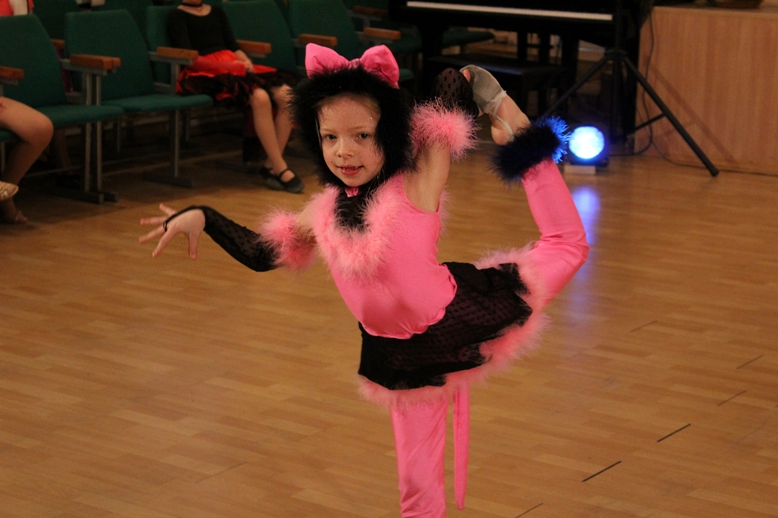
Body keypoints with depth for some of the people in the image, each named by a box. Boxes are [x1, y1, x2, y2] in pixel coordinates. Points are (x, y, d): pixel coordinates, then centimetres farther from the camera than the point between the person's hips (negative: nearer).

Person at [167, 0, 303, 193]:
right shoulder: (177, 16, 4)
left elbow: (233, 46, 18)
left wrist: (246, 62, -5)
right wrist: (228, 65, -16)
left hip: (235, 66, 7)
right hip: (205, 73, -7)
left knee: (286, 96, -20)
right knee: (260, 97, -34)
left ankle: (271, 165, -17)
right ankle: (281, 170, -28)